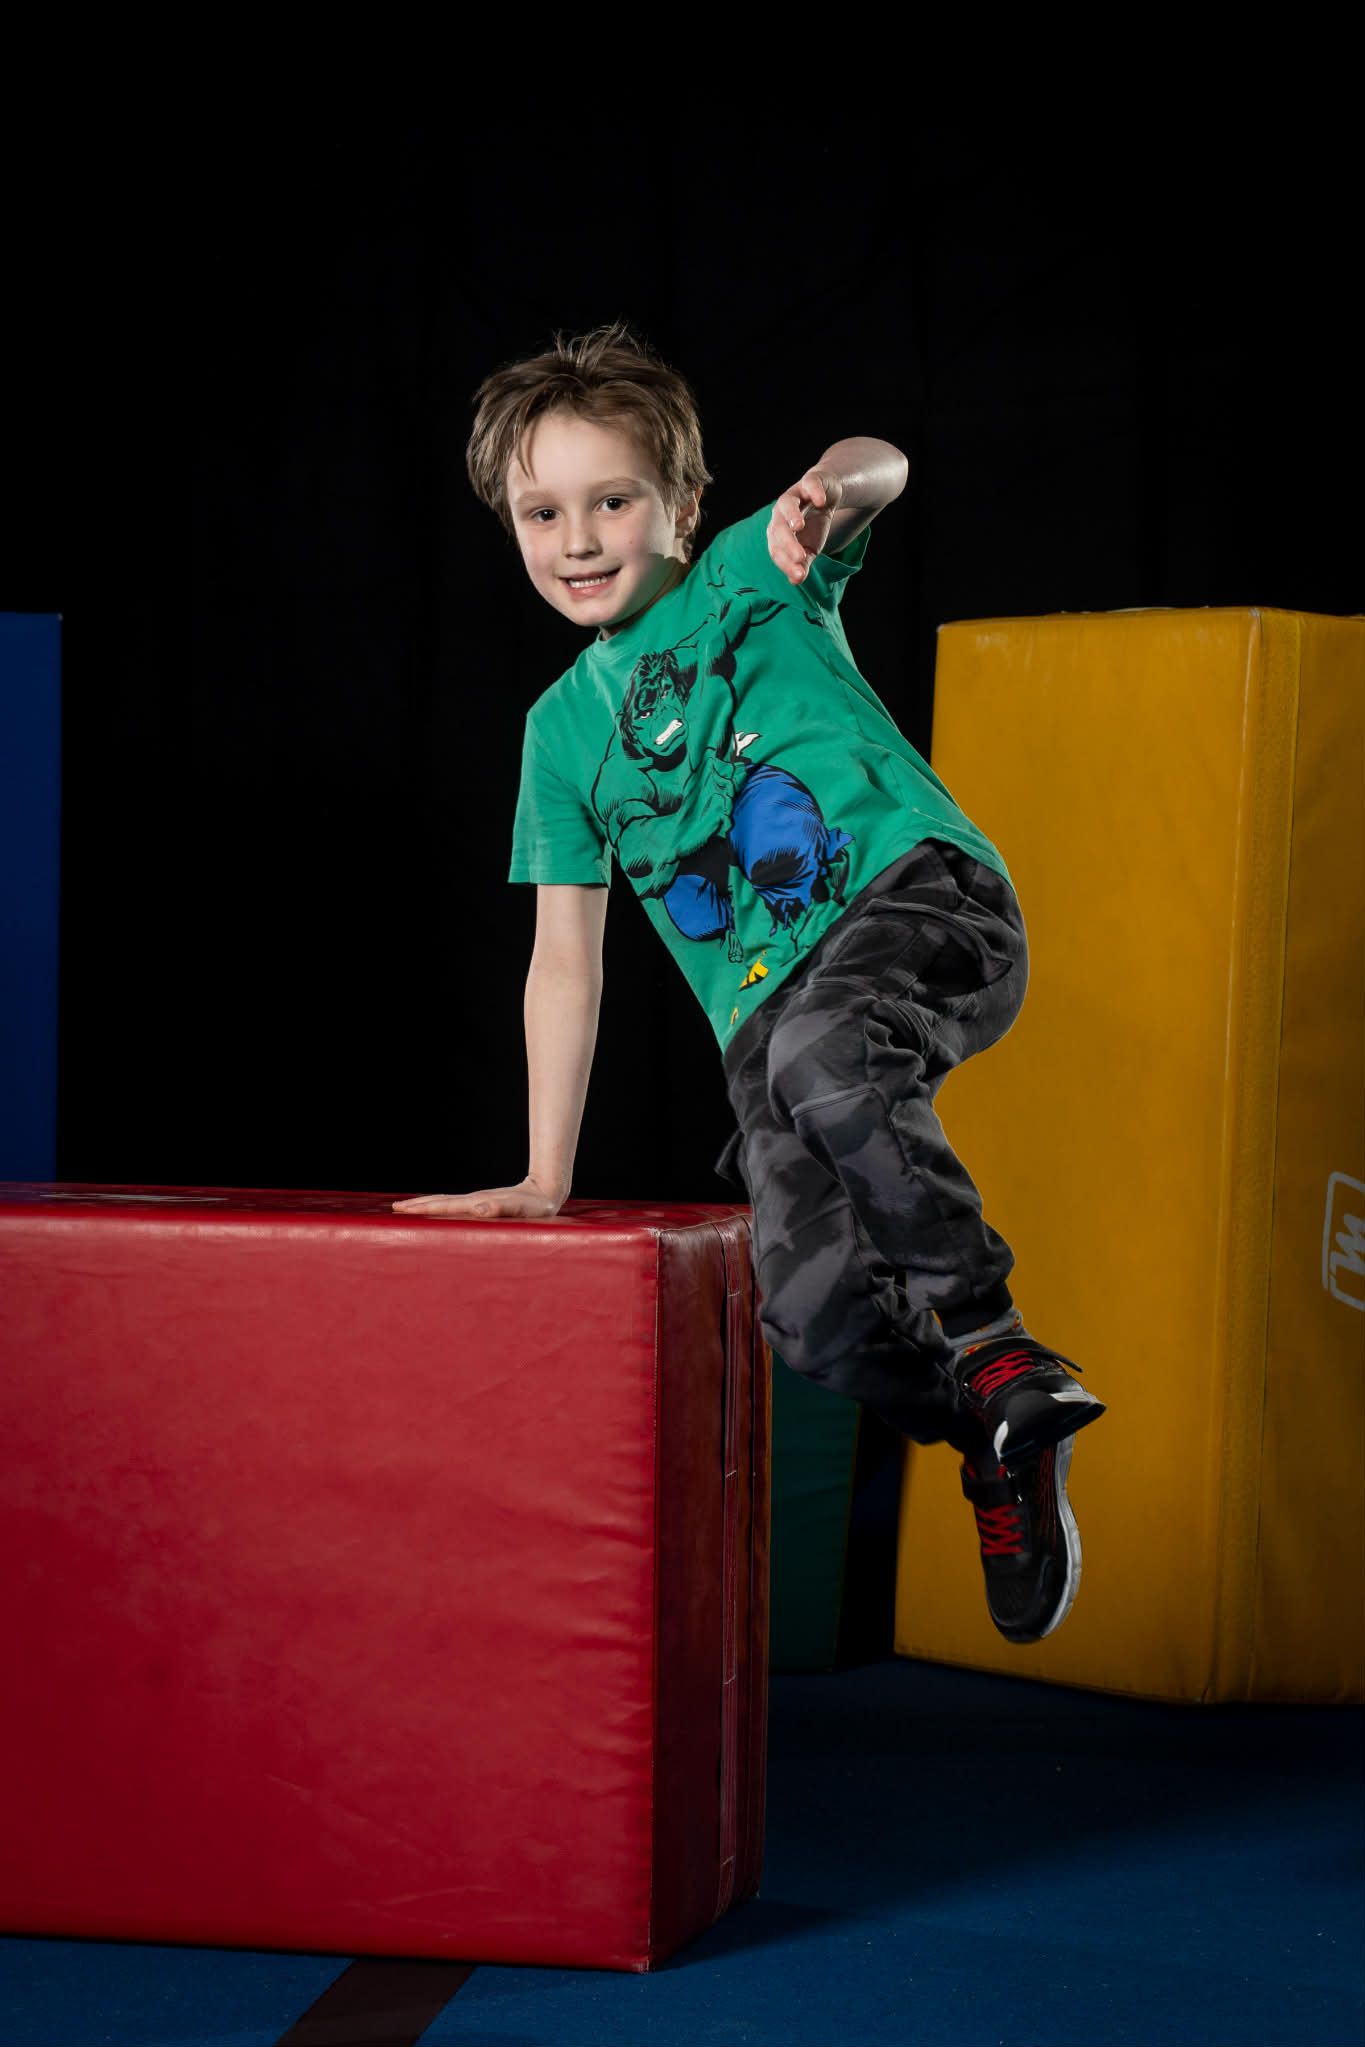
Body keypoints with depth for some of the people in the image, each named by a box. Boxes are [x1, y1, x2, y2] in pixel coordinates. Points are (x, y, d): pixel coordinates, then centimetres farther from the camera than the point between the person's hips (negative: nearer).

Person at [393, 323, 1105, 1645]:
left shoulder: (747, 580, 8)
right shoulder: (563, 727, 18)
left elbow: (881, 466, -13)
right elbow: (565, 963, 19)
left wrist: (832, 486, -38)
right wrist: (545, 1178, 16)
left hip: (920, 893, -4)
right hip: (765, 1003, 4)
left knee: (824, 1054, -39)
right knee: (813, 1307, -20)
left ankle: (990, 1338, -23)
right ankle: (1008, 1446, 5)